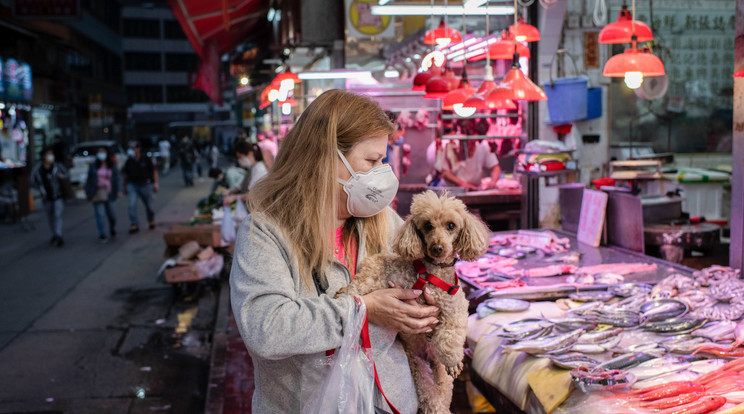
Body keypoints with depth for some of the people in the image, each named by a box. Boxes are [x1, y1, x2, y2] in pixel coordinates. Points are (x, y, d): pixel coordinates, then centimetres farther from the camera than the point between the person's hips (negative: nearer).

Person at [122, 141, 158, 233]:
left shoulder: (146, 160, -6)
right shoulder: (129, 161, 0)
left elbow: (154, 171, 1)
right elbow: (125, 174, 11)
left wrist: (156, 183, -4)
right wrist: (125, 187, 14)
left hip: (145, 185, -1)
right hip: (132, 185, 1)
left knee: (148, 205, 10)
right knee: (132, 204, -14)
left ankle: (151, 221, 35)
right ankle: (134, 225, -12)